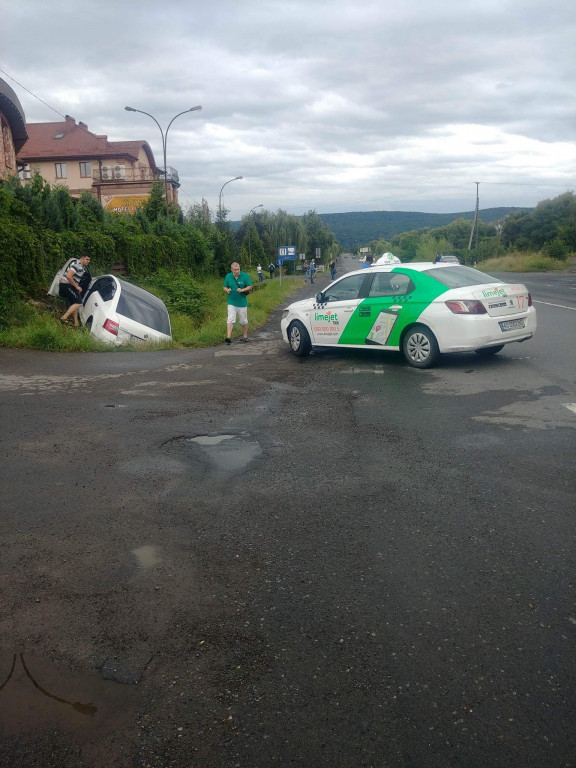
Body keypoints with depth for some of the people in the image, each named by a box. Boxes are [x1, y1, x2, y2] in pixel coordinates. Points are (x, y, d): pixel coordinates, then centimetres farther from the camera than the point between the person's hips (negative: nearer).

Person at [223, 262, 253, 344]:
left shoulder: (245, 276, -4)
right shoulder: (228, 276, 2)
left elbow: (250, 287, -1)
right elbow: (224, 287, 10)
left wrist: (242, 290, -18)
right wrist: (227, 290, -13)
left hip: (242, 302, 0)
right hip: (231, 302, 0)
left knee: (243, 321, 10)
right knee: (230, 320, -10)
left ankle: (245, 336, 27)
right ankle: (228, 337, -15)